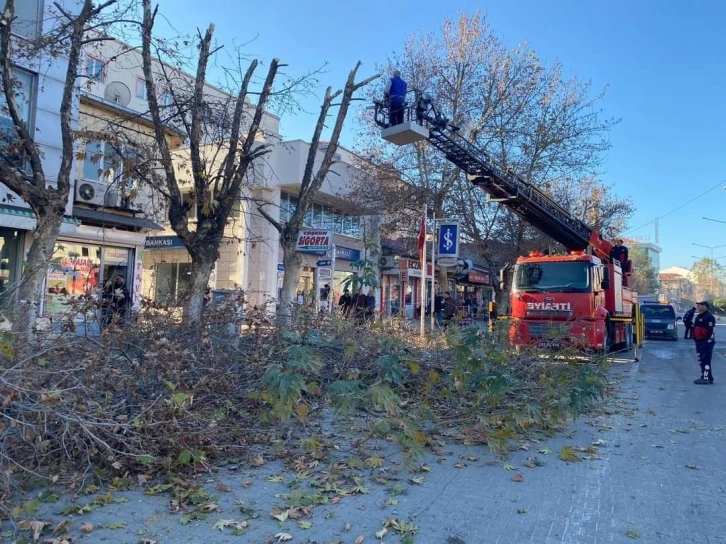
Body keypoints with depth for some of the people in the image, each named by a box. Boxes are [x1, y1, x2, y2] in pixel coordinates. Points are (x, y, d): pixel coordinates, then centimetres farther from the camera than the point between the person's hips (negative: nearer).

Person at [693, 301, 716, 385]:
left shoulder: (709, 317, -14)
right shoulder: (699, 316, 17)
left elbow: (711, 331, -20)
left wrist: (708, 342, -22)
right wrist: (696, 341, 23)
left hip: (706, 342, -10)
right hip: (699, 342, 10)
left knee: (706, 360, -9)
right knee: (701, 361, 14)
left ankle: (706, 378, -8)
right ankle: (704, 376, 22)